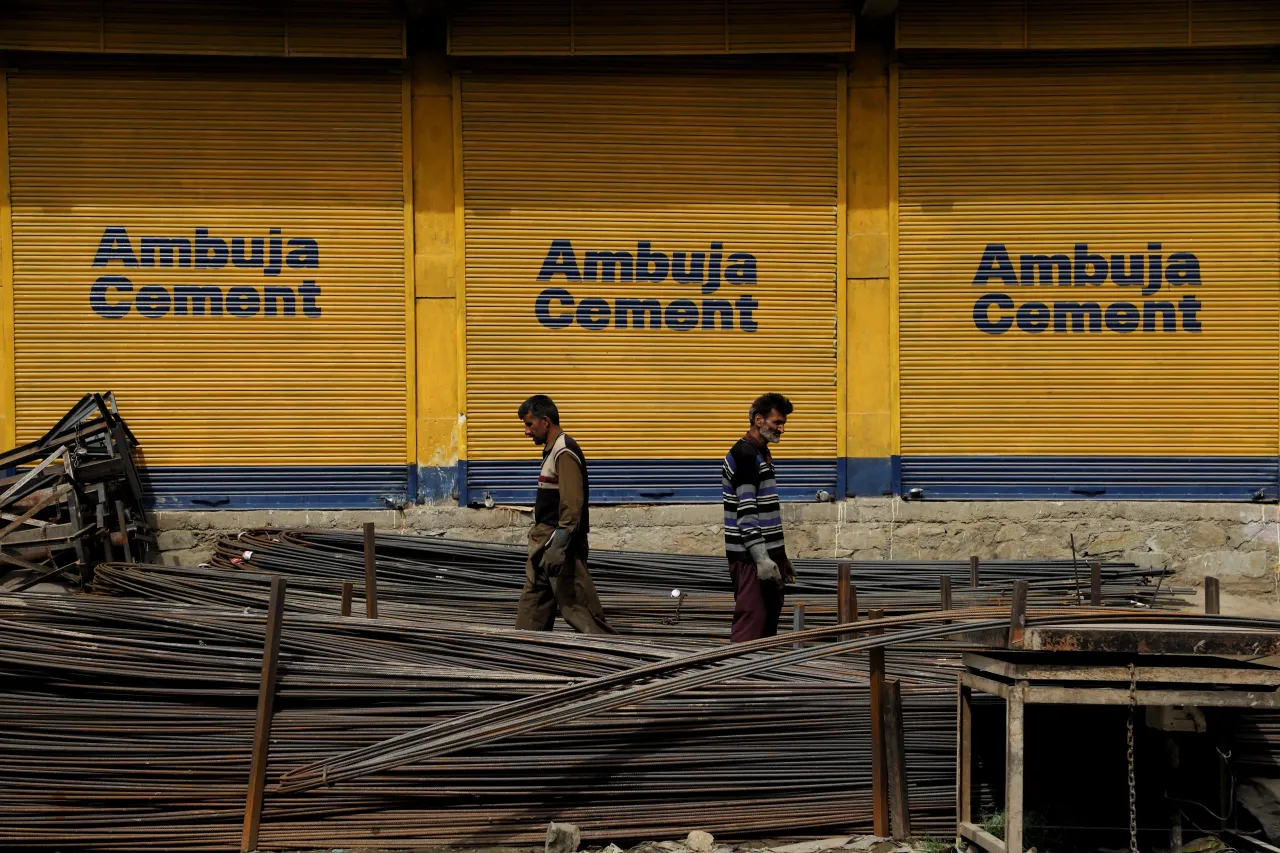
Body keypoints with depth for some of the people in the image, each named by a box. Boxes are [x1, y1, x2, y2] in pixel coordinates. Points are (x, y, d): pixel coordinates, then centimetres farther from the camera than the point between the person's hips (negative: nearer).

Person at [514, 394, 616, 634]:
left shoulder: (565, 453, -16)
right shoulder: (552, 450, 15)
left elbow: (572, 505, -23)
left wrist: (557, 549, -27)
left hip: (561, 542, -10)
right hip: (545, 542, 10)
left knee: (576, 605, -9)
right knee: (533, 604, 11)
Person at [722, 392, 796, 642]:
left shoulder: (761, 453, 18)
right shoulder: (744, 455, -12)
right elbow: (745, 512, -19)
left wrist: (780, 556, 22)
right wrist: (761, 558, -23)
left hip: (767, 555, 10)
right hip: (750, 557, -10)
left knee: (769, 622, 10)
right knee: (750, 625, -14)